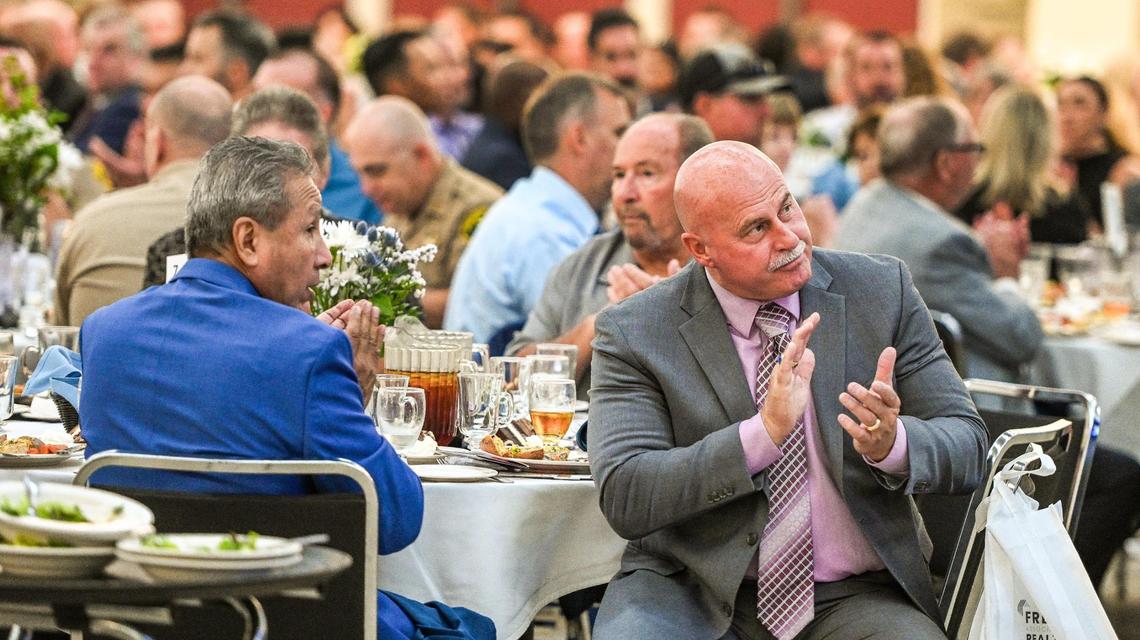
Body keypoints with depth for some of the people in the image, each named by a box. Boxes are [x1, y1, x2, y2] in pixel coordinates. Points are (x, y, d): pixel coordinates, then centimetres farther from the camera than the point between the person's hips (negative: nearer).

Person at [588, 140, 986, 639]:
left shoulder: (881, 290, 2)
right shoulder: (634, 333, -3)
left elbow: (968, 445, 2)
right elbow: (623, 499, -14)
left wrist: (893, 443, -22)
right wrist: (763, 434, -26)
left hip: (855, 598, 2)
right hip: (694, 594, -2)